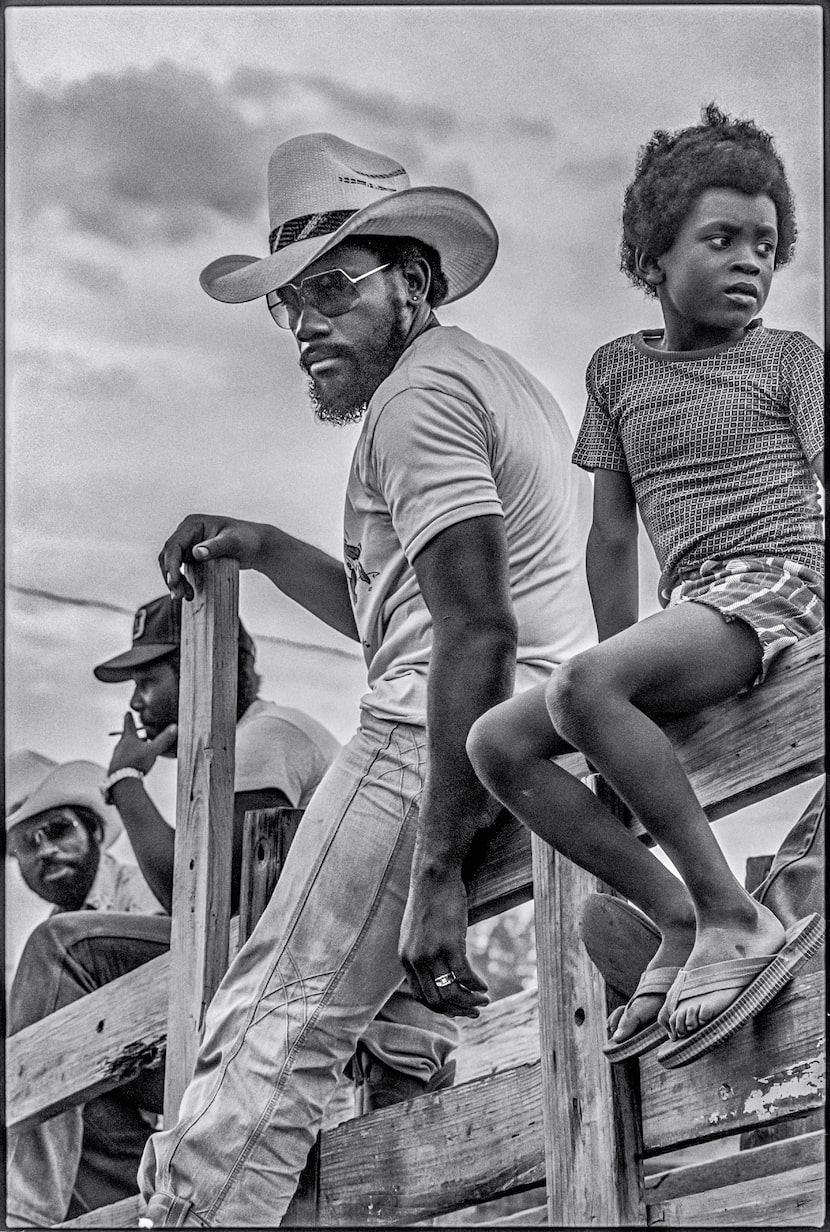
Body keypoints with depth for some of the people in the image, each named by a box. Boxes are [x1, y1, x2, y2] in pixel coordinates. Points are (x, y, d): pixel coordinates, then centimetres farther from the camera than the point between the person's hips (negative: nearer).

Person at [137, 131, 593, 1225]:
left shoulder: (419, 393, -6)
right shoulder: (501, 379, 25)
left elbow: (476, 629, -19)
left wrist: (436, 868, -23)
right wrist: (265, 551, 23)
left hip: (433, 740, -10)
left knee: (269, 1042, -14)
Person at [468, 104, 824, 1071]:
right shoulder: (617, 370, 18)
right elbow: (613, 537, 19)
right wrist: (619, 662, 11)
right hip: (689, 608, 6)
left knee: (580, 688, -32)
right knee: (496, 744, -9)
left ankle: (733, 917, -27)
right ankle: (679, 920, -11)